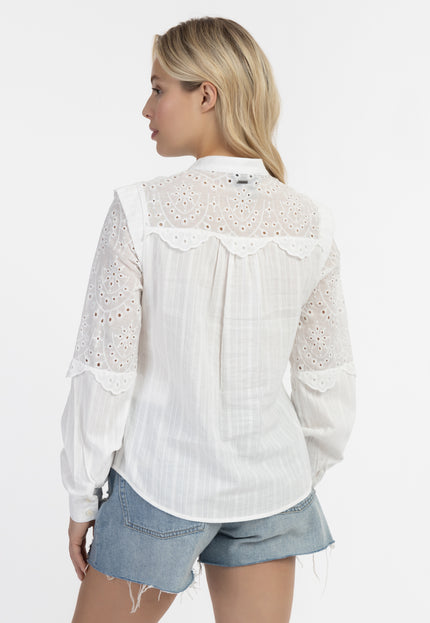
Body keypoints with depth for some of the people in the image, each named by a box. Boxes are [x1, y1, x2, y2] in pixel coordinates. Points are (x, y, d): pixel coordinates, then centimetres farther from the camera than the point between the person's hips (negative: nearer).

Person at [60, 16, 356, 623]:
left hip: (161, 483, -3)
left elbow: (105, 372, -14)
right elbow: (328, 379, 1)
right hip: (270, 488, 4)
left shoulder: (142, 210, -18)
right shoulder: (310, 222, -7)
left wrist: (83, 498, -1)